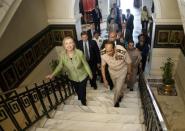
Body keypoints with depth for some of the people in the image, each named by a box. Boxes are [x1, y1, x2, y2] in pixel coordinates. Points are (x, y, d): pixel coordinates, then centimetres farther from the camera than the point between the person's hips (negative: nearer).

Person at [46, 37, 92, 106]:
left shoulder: (79, 53, -29)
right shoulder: (63, 56, -22)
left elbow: (85, 64, -17)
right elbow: (60, 66, -6)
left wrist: (90, 74, -6)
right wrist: (52, 75, -14)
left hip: (83, 76, -3)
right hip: (73, 78, 3)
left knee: (82, 91, 12)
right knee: (77, 90, 28)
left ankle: (83, 102, 49)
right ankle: (80, 97, 66)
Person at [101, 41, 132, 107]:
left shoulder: (122, 52, -39)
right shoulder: (103, 53, -31)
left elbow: (129, 63, -18)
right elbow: (103, 66, -13)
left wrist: (128, 74, -2)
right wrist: (104, 79, -12)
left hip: (122, 71, -2)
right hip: (112, 71, 3)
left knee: (118, 88, -1)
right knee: (117, 86, 23)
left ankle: (116, 102, 30)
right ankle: (121, 95, 57)